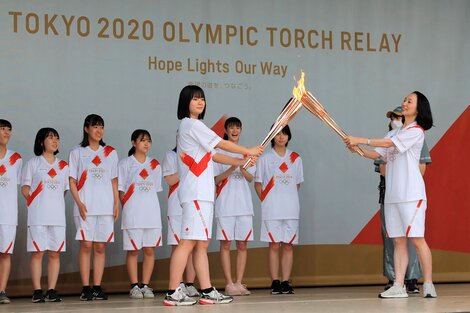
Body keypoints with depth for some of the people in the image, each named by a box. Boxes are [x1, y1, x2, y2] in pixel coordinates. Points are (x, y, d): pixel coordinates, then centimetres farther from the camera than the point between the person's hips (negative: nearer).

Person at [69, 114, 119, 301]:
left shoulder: (110, 153, 15)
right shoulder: (77, 153, 8)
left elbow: (114, 181, 15)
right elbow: (72, 182, 4)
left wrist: (117, 203, 5)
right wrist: (79, 203, -9)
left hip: (106, 206, 2)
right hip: (85, 206, -2)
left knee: (100, 246, 1)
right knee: (86, 245, -6)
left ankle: (97, 287, 4)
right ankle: (86, 288, -4)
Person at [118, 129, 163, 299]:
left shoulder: (155, 164, 13)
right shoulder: (125, 164, 4)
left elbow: (156, 189, 15)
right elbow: (121, 190, 2)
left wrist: (149, 205, 5)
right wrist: (127, 207, -6)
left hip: (152, 213, 3)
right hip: (132, 214, -3)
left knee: (149, 250, 2)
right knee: (133, 251, -1)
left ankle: (145, 285, 7)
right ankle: (134, 286, 3)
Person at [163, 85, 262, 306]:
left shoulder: (194, 127, 23)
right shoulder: (191, 125, -6)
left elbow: (213, 156, 22)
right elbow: (222, 144, -4)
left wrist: (242, 162, 15)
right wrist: (249, 151, 8)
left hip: (203, 194, 10)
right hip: (195, 193, -10)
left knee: (201, 244, 7)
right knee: (188, 242, -13)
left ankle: (207, 292, 6)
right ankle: (172, 293, -14)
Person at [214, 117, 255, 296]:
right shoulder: (219, 152, 5)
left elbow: (250, 178, 9)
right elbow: (215, 179, -1)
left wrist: (242, 169, -12)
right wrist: (232, 168, -16)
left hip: (244, 204, 3)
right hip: (225, 204, -3)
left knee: (242, 244, 1)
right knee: (226, 244, -4)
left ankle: (239, 283, 4)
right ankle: (229, 284, -3)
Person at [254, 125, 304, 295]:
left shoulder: (295, 158, 10)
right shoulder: (265, 158, 4)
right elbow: (258, 183, 6)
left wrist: (289, 198, 7)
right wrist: (266, 201, -3)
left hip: (291, 208, 2)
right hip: (271, 209, -2)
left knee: (288, 245, 1)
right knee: (274, 245, -2)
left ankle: (285, 282, 3)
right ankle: (275, 282, 1)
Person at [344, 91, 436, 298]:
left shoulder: (416, 131, -4)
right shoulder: (394, 133, 21)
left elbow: (389, 144, -14)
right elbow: (376, 154, 14)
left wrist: (361, 140, -13)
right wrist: (356, 149, -4)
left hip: (411, 193, -7)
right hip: (392, 194, 7)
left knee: (417, 239, -9)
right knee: (398, 241, 4)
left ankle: (428, 285, -3)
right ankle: (398, 286, 1)